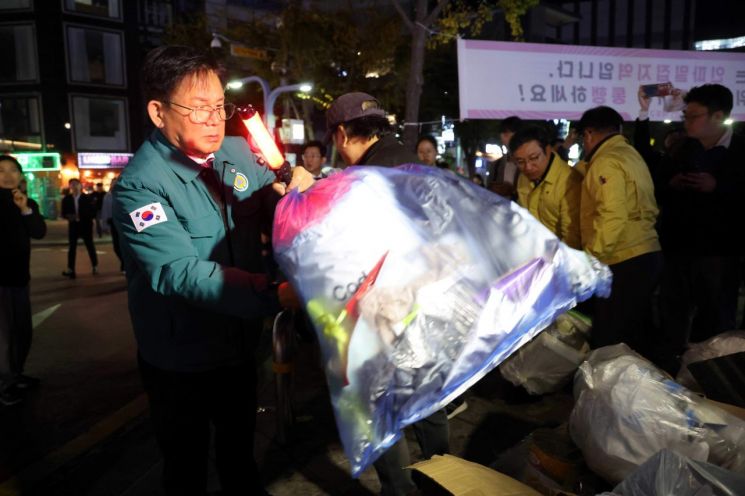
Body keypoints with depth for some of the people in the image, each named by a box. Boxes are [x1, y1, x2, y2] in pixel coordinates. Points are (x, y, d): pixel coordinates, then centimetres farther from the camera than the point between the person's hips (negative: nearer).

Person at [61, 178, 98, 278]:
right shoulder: (66, 199, 3)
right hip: (73, 226, 2)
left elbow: (93, 212, -8)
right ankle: (70, 269, 3)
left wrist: (81, 217, -20)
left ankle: (95, 266, 21)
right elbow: (64, 213, 6)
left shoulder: (88, 198, -5)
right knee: (71, 248, 1)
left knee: (90, 246, 8)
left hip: (86, 225, -2)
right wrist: (69, 216, -16)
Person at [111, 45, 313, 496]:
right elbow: (181, 272, -32)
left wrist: (290, 192, -17)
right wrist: (273, 293, -43)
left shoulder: (238, 153, -3)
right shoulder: (139, 185, -22)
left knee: (241, 454, 27)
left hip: (239, 345, 5)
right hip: (181, 361, -5)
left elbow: (271, 215, 7)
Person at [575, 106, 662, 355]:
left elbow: (612, 218, -22)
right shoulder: (630, 154, 18)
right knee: (636, 339, 17)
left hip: (624, 262, -10)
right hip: (645, 255, 10)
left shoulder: (606, 162, -12)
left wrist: (589, 259, -17)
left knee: (609, 344, -4)